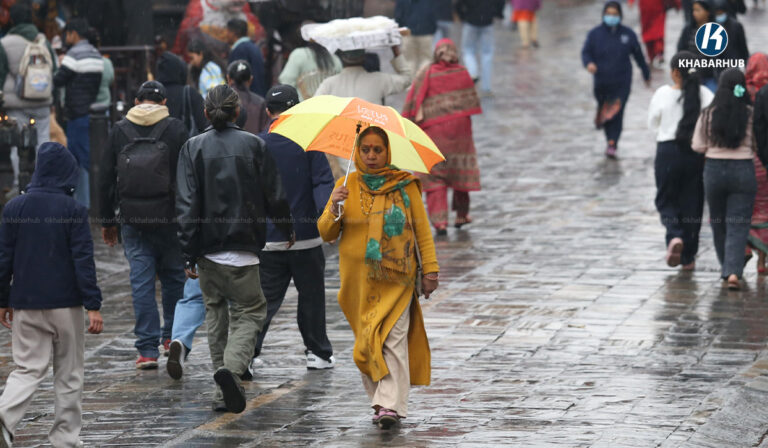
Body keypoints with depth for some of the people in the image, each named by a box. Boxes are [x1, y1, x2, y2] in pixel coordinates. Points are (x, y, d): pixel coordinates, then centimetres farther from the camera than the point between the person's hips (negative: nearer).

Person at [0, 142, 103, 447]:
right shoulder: (73, 210, -8)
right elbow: (83, 260, -11)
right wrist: (93, 305, -9)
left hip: (25, 306, 3)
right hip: (65, 305, -3)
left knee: (27, 370, 5)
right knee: (69, 375, 9)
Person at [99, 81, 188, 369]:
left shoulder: (119, 131, 6)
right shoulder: (175, 130, -1)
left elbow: (105, 179, 8)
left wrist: (107, 221, 14)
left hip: (132, 219, 1)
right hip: (169, 216, -1)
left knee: (141, 280, 1)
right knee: (174, 275, 16)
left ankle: (148, 348, -2)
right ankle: (172, 335, 20)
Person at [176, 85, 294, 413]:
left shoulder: (193, 148, -1)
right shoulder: (254, 145, -3)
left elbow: (187, 204, -5)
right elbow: (275, 196, 2)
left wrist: (189, 254, -3)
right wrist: (288, 230, 21)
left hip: (207, 249, 2)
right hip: (243, 247, -2)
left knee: (216, 313, 14)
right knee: (250, 311, 5)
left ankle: (223, 393, 14)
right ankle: (231, 368, -23)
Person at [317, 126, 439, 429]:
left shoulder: (405, 185, 3)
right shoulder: (347, 186, 6)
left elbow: (422, 228, 8)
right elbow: (326, 233, 4)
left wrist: (430, 268, 2)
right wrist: (334, 209, -16)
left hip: (396, 278, -2)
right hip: (358, 279, 2)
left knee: (393, 338, -13)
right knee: (367, 341, 2)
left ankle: (390, 405, -19)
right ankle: (379, 397, 14)